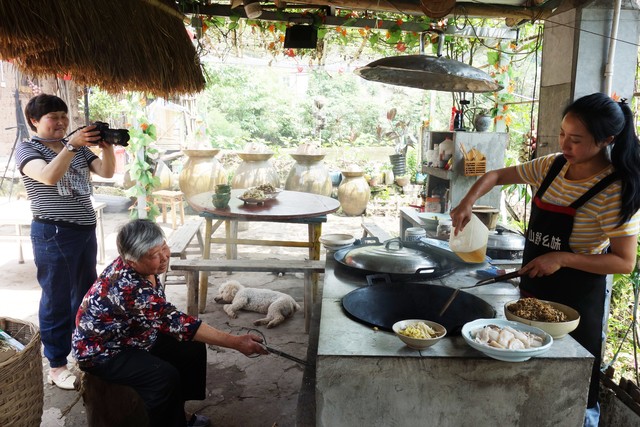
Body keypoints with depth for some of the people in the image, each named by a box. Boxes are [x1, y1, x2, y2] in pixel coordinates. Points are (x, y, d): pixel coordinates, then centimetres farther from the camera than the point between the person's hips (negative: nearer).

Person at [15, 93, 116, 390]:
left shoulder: (79, 147, 12)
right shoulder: (27, 149, -5)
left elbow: (106, 172, 0)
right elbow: (49, 177, -24)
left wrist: (107, 146, -17)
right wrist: (72, 145, -33)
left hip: (86, 230, 7)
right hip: (53, 234, -6)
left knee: (86, 293, 17)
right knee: (57, 299, 1)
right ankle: (56, 365, 13)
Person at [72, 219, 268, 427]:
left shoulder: (141, 268, -11)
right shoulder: (129, 288, -36)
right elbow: (176, 323, -36)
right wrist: (236, 342, -37)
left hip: (133, 335, 9)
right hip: (101, 350, -8)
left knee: (192, 349, 0)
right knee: (165, 376, -28)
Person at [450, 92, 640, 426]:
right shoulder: (553, 167, -2)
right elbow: (496, 176, 7)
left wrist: (561, 258, -26)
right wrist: (468, 202, -12)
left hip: (576, 301, -6)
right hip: (532, 291, 6)